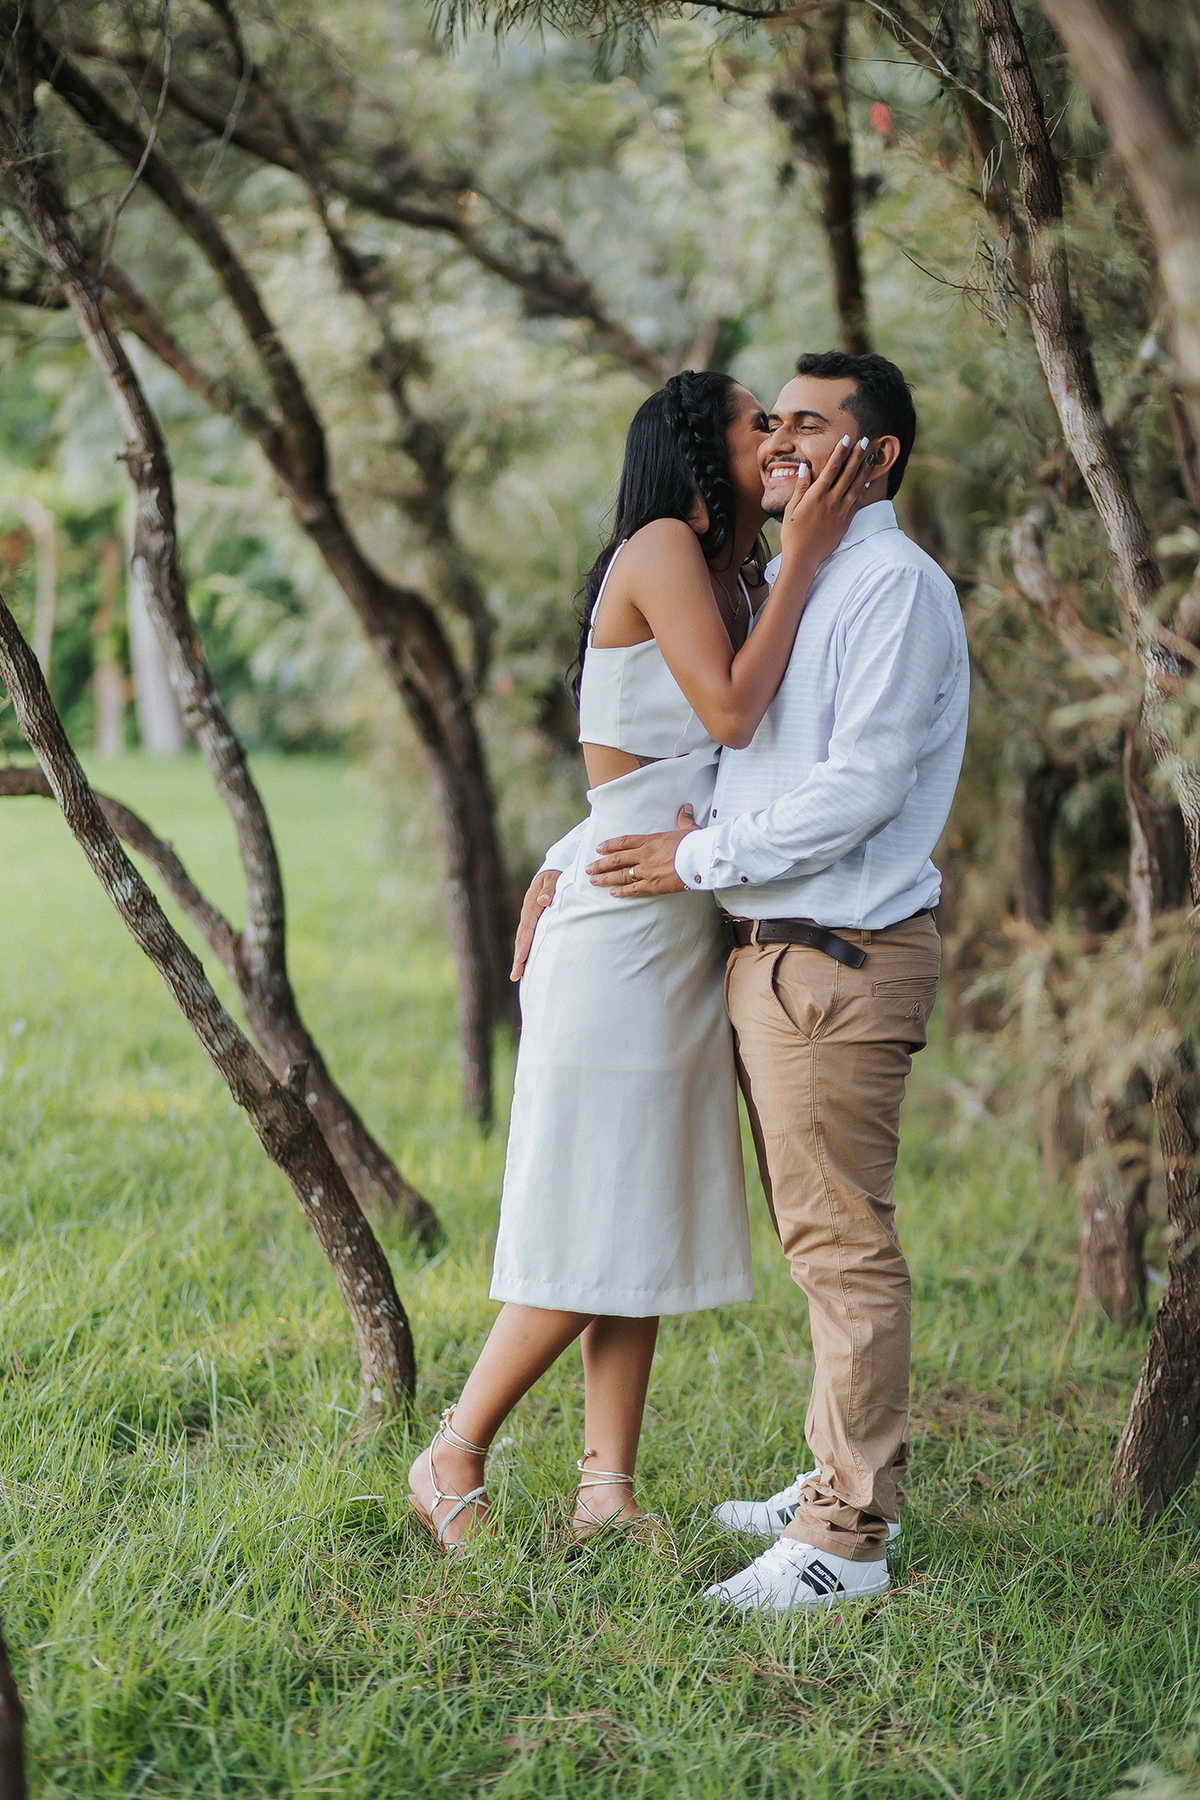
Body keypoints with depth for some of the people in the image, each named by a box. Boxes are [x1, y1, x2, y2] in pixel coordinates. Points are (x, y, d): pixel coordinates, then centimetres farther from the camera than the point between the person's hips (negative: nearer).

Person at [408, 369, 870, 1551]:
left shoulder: (731, 577, 17)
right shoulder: (661, 547, -9)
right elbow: (732, 711, -19)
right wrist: (803, 556, -15)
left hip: (687, 935, 9)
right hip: (622, 930, -9)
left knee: (652, 1220, 8)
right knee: (594, 1223, -6)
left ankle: (606, 1491, 12)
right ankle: (452, 1458, 8)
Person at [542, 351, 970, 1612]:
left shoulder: (897, 587, -11)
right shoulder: (784, 588, 18)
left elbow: (861, 786, -20)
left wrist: (698, 859, -13)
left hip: (842, 957, -9)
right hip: (772, 950, 9)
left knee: (842, 1243, -6)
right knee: (818, 1237, 16)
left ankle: (845, 1539, -1)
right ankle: (841, 1478, 27)